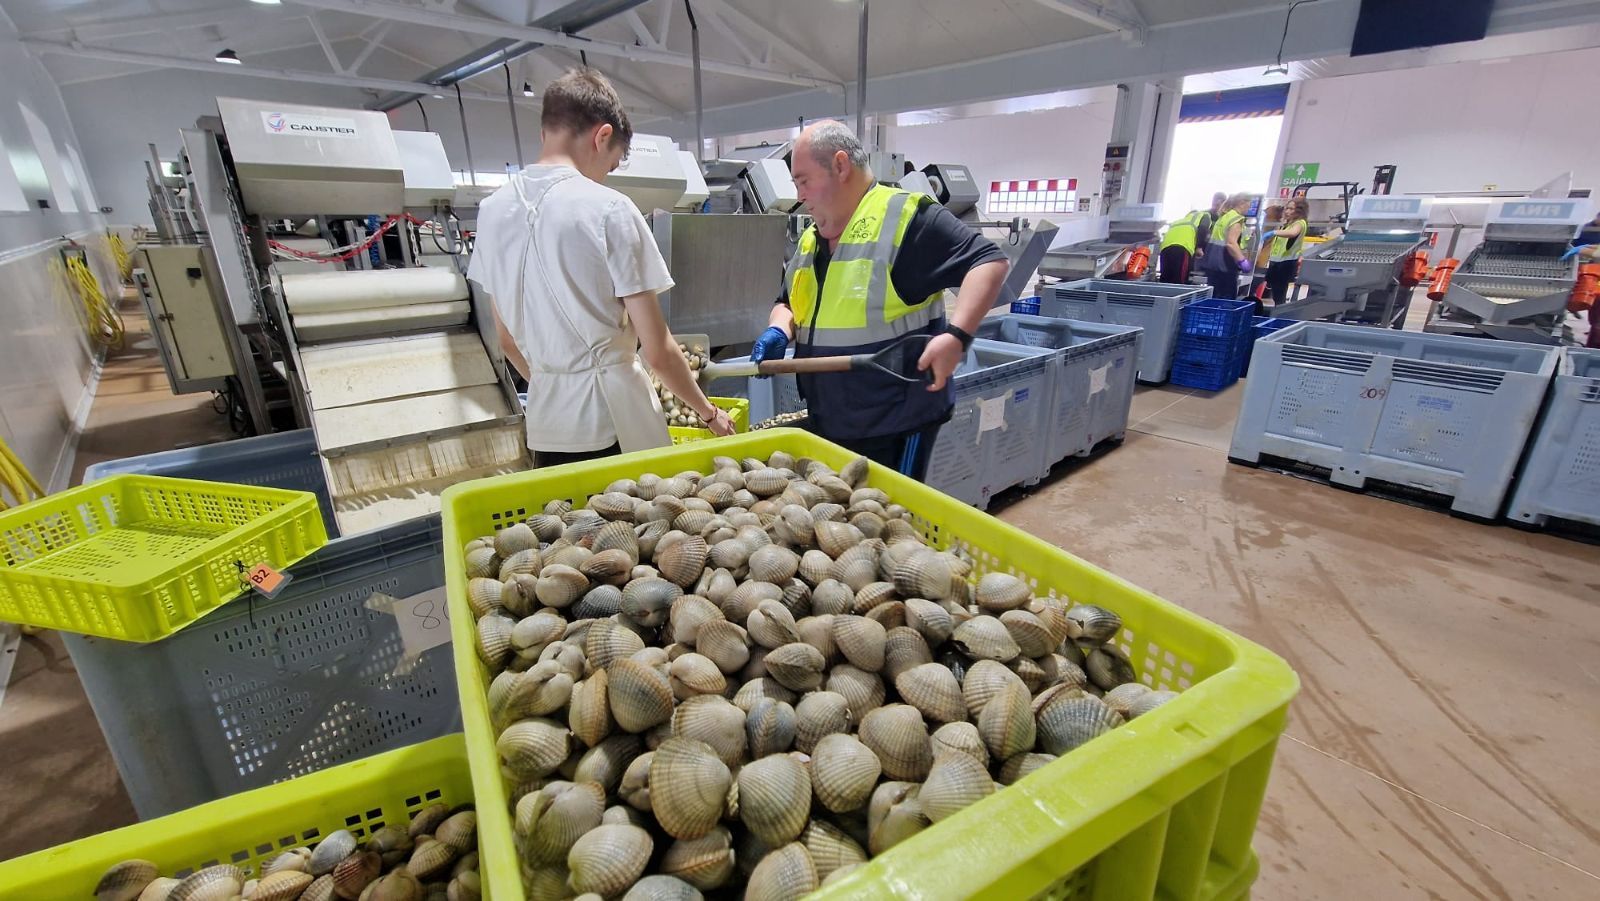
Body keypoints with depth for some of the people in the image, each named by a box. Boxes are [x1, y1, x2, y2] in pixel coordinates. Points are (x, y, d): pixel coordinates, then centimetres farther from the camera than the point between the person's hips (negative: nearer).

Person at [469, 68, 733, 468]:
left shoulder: (494, 209, 6)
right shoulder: (609, 210, -12)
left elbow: (507, 340, 14)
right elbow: (658, 350, -11)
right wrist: (709, 413, 2)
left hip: (545, 423, 6)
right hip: (613, 421, -5)